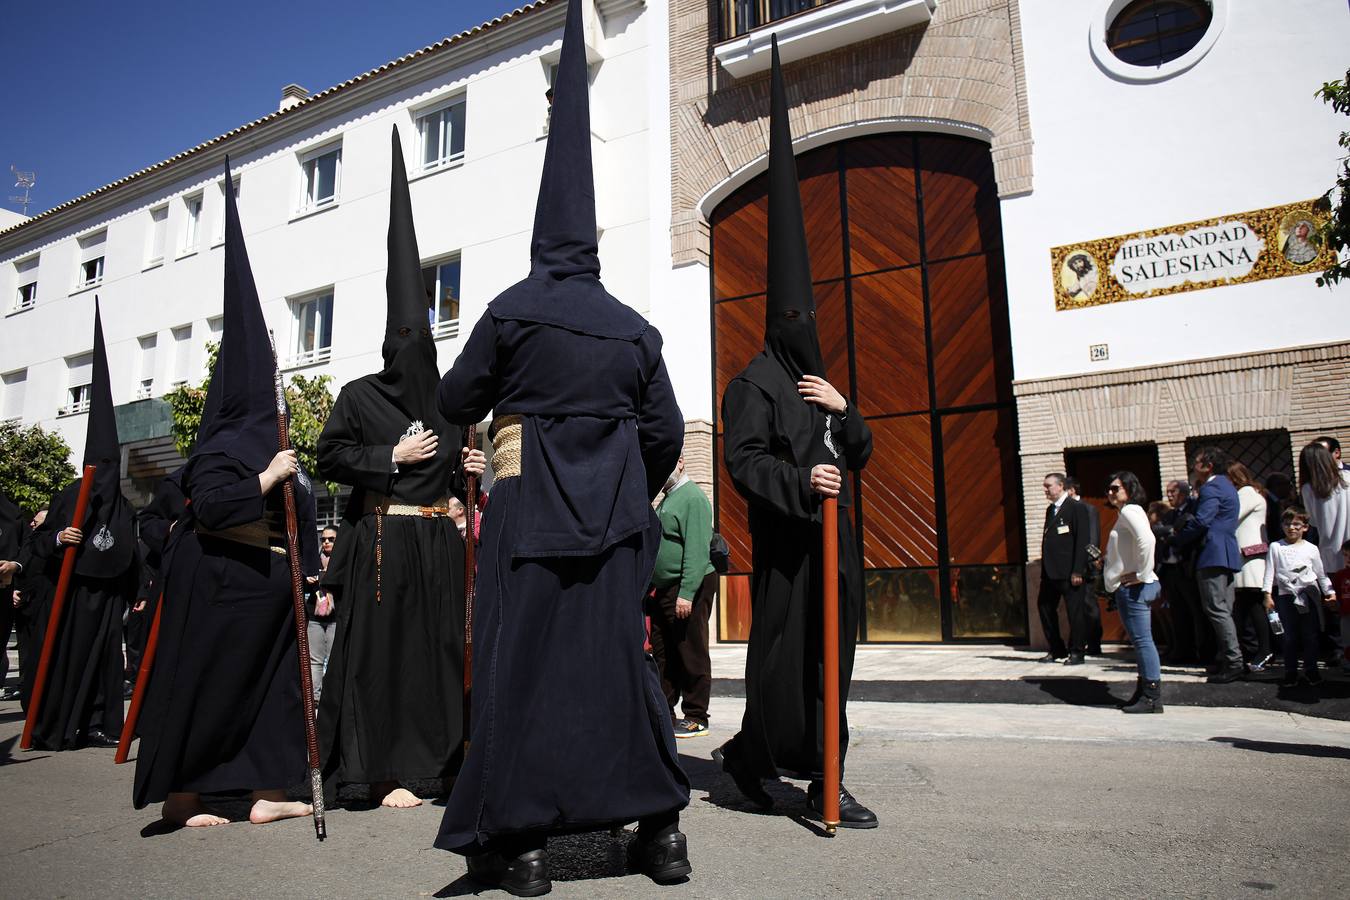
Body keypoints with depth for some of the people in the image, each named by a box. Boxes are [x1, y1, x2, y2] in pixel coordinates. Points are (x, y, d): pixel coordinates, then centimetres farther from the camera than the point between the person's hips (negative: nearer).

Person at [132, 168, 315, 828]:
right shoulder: (223, 449, -11)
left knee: (273, 677, 9)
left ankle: (267, 792, 14)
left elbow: (295, 516, 19)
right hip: (221, 582, -9)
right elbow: (210, 506, -26)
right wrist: (268, 477, -21)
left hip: (267, 581, 9)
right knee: (207, 681, 0)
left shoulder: (267, 449, 14)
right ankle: (179, 796, 12)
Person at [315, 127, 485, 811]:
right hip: (382, 540, -5)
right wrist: (393, 458, -12)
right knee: (382, 646, -3)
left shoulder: (445, 405, 15)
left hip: (439, 540, 5)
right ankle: (384, 769, 4)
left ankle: (440, 756, 16)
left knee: (441, 644, 6)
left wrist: (469, 470, 2)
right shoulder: (359, 396, 1)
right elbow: (330, 458, -5)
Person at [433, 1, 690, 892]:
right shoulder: (635, 329, 8)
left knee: (520, 659, 4)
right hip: (616, 516, 4)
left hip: (529, 509, -3)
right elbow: (666, 433, 7)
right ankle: (661, 824, 15)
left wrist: (493, 391, 28)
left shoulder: (514, 308, -1)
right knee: (619, 655, 10)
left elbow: (456, 401, 6)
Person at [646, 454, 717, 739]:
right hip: (661, 588, 9)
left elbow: (697, 551, -20)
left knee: (691, 654, 0)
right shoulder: (666, 500, 17)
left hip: (689, 588, -9)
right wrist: (652, 588, 14)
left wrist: (686, 594, -24)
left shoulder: (693, 497, -12)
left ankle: (696, 718, 9)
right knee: (663, 654, 14)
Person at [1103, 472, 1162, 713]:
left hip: (1133, 587, -11)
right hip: (1129, 587, 11)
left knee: (1142, 640, -8)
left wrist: (1142, 574, -21)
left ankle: (1152, 698, -4)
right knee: (1141, 641, 12)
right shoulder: (1126, 513, 19)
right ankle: (1145, 692, 18)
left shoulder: (1129, 511, -11)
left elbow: (1147, 539, -28)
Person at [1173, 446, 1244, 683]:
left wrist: (1176, 540, -9)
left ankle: (1233, 662, -8)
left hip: (1212, 555, -11)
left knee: (1216, 609, -8)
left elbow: (1201, 521, -22)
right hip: (1227, 555, 11)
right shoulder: (1226, 485, 20)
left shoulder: (1211, 488, -12)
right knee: (1224, 610, 12)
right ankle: (1228, 659, 16)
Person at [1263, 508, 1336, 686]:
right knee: (1290, 635, 3)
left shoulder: (1311, 549, 6)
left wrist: (1330, 592, 0)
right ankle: (1290, 671, 11)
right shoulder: (1276, 547, 4)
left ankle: (1311, 669, 17)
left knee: (1310, 634, 4)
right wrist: (1268, 595, -5)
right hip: (1286, 595, -1)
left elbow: (1321, 574, 11)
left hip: (1308, 594, 1)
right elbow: (1270, 572, 1)